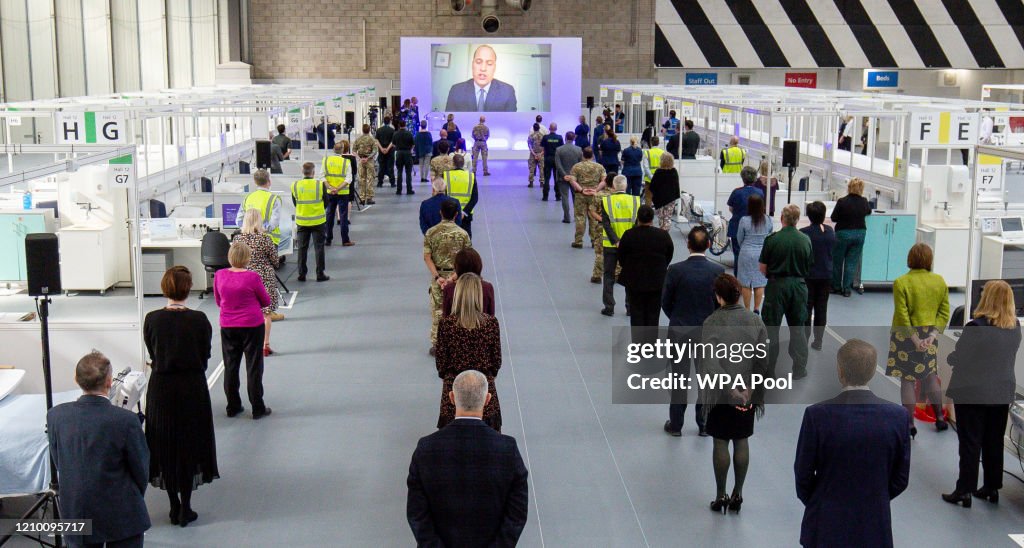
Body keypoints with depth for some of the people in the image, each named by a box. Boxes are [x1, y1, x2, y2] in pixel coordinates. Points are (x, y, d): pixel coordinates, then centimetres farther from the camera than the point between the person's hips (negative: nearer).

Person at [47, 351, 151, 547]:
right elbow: (141, 470, -8)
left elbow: (58, 464, 4)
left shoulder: (55, 415, -9)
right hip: (121, 516, -3)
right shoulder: (126, 420, -20)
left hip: (74, 513, 4)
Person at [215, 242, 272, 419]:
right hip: (252, 325, -4)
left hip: (227, 327, 4)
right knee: (254, 367, 6)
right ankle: (258, 409, 12)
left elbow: (218, 301, 9)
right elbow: (266, 301, -3)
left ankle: (233, 407, 22)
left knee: (230, 367, 14)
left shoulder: (219, 275, -5)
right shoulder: (252, 277, -17)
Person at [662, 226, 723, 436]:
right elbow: (722, 303, -4)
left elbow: (666, 302, -5)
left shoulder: (675, 270, -15)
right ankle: (704, 425, 21)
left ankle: (676, 424, 18)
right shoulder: (718, 271, -12)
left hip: (680, 330, -1)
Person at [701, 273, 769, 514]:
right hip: (748, 393, 3)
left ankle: (721, 495, 17)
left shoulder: (712, 323, -16)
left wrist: (731, 390, -18)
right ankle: (737, 494, 21)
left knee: (720, 443, 9)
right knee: (742, 441, 14)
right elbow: (763, 362, -4)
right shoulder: (755, 321, -5)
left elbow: (711, 364, -22)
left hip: (720, 394, -3)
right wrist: (752, 390, 3)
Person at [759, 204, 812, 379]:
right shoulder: (806, 240, -3)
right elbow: (809, 267, 5)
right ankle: (799, 369, 16)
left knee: (771, 328, 7)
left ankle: (769, 369, 10)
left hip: (776, 286, -3)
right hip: (798, 286, 3)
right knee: (798, 328, 13)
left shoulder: (772, 239, -12)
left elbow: (763, 268, -6)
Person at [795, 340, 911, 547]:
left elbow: (803, 473, -8)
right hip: (875, 527, 2)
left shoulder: (817, 414, -17)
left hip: (826, 525, -1)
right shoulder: (897, 416, -10)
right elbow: (901, 478, -1)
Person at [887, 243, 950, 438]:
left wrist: (915, 340, -12)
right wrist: (933, 335, -5)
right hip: (929, 336, 4)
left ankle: (910, 425, 6)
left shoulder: (901, 283, -14)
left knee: (907, 380, 3)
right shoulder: (940, 281, 0)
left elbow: (902, 316, -17)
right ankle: (939, 418, 27)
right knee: (930, 376, 20)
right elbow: (944, 313, -1)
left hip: (907, 336, -4)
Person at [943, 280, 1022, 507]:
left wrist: (949, 356, 7)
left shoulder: (976, 327, -22)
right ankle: (992, 487, 24)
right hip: (1002, 393, 6)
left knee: (970, 443, 2)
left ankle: (965, 491, 6)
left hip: (972, 393, -6)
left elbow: (955, 358, -14)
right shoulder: (1015, 327, -1)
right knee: (994, 442, 15)